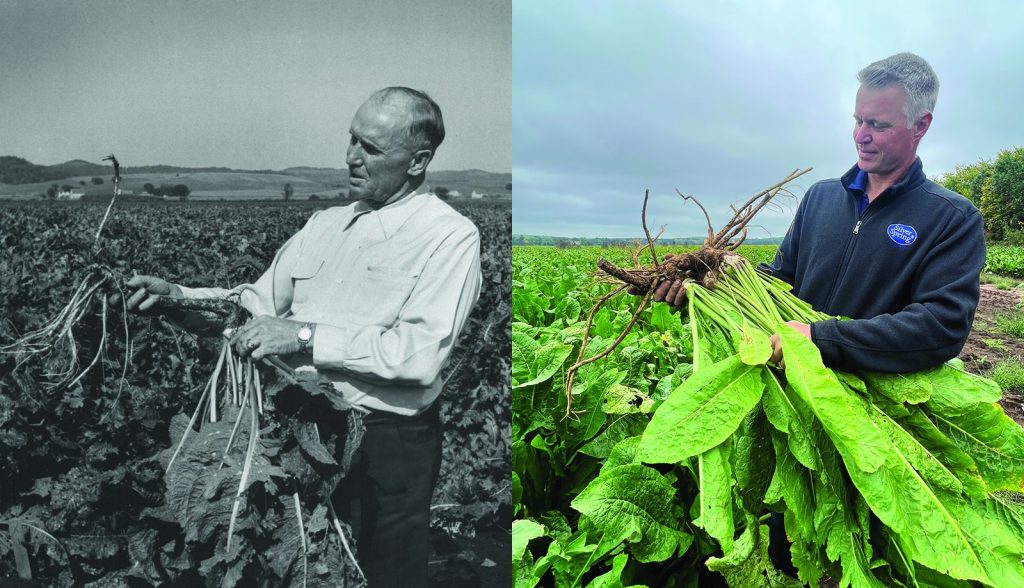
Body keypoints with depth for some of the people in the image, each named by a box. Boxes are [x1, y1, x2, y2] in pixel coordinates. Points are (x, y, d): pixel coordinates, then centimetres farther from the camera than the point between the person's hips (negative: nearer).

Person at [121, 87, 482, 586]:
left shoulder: (450, 236, -12)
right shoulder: (324, 224, 10)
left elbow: (421, 353, -23)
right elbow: (259, 300, 14)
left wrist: (306, 335, -24)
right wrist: (177, 295, 1)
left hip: (387, 446, -6)